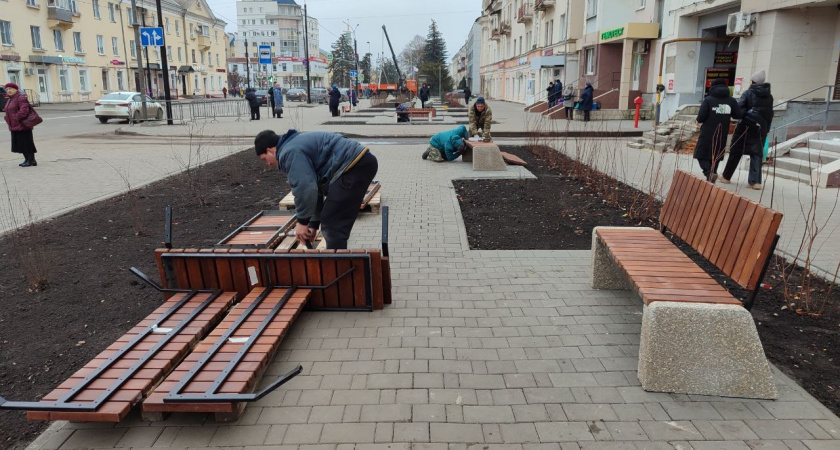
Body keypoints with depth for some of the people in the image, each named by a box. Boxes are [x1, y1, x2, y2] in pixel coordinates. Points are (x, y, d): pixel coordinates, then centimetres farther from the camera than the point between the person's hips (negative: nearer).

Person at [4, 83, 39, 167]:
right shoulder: (11, 100, 17)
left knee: (26, 143, -6)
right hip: (15, 126, 10)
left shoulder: (20, 98, -14)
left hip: (22, 125, -10)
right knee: (20, 143, 12)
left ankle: (31, 161, -1)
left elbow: (24, 109, -26)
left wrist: (18, 118, -26)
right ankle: (27, 159, 18)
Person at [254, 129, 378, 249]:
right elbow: (316, 188, 28)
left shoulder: (289, 152, -7)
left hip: (354, 166, -11)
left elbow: (305, 188, -18)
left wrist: (302, 221, -5)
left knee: (332, 224, -6)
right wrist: (313, 223, 28)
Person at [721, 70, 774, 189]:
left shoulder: (748, 93, -4)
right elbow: (770, 115, 9)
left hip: (746, 126, -3)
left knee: (735, 152, 7)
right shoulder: (769, 96, 8)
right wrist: (766, 130, 13)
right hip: (761, 128, 3)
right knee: (756, 154, 4)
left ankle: (726, 177, 15)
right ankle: (755, 181, -5)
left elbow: (738, 108, -15)